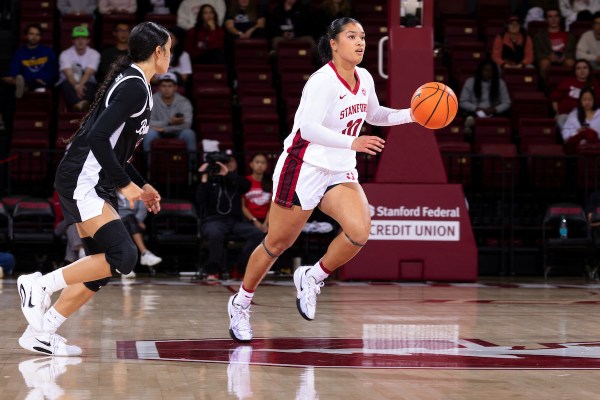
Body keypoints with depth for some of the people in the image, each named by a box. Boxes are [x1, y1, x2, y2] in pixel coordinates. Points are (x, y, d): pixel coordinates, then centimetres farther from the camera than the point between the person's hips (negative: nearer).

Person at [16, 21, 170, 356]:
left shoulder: (133, 84, 17)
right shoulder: (135, 87, -14)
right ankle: (40, 285, -10)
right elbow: (98, 136, -23)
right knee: (123, 256, -19)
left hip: (97, 185, 10)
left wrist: (141, 185, 23)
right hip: (83, 181, -10)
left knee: (101, 268, 7)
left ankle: (40, 333, 10)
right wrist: (124, 184, -18)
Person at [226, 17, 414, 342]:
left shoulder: (365, 79, 5)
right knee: (277, 243, 4)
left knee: (359, 230, -20)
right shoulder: (322, 81, -18)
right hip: (305, 167, -6)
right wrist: (351, 143, -38)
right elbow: (309, 128, -28)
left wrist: (410, 115, 9)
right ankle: (241, 302, 26)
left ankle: (312, 278, 3)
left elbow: (374, 115, 24)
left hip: (340, 172, 6)